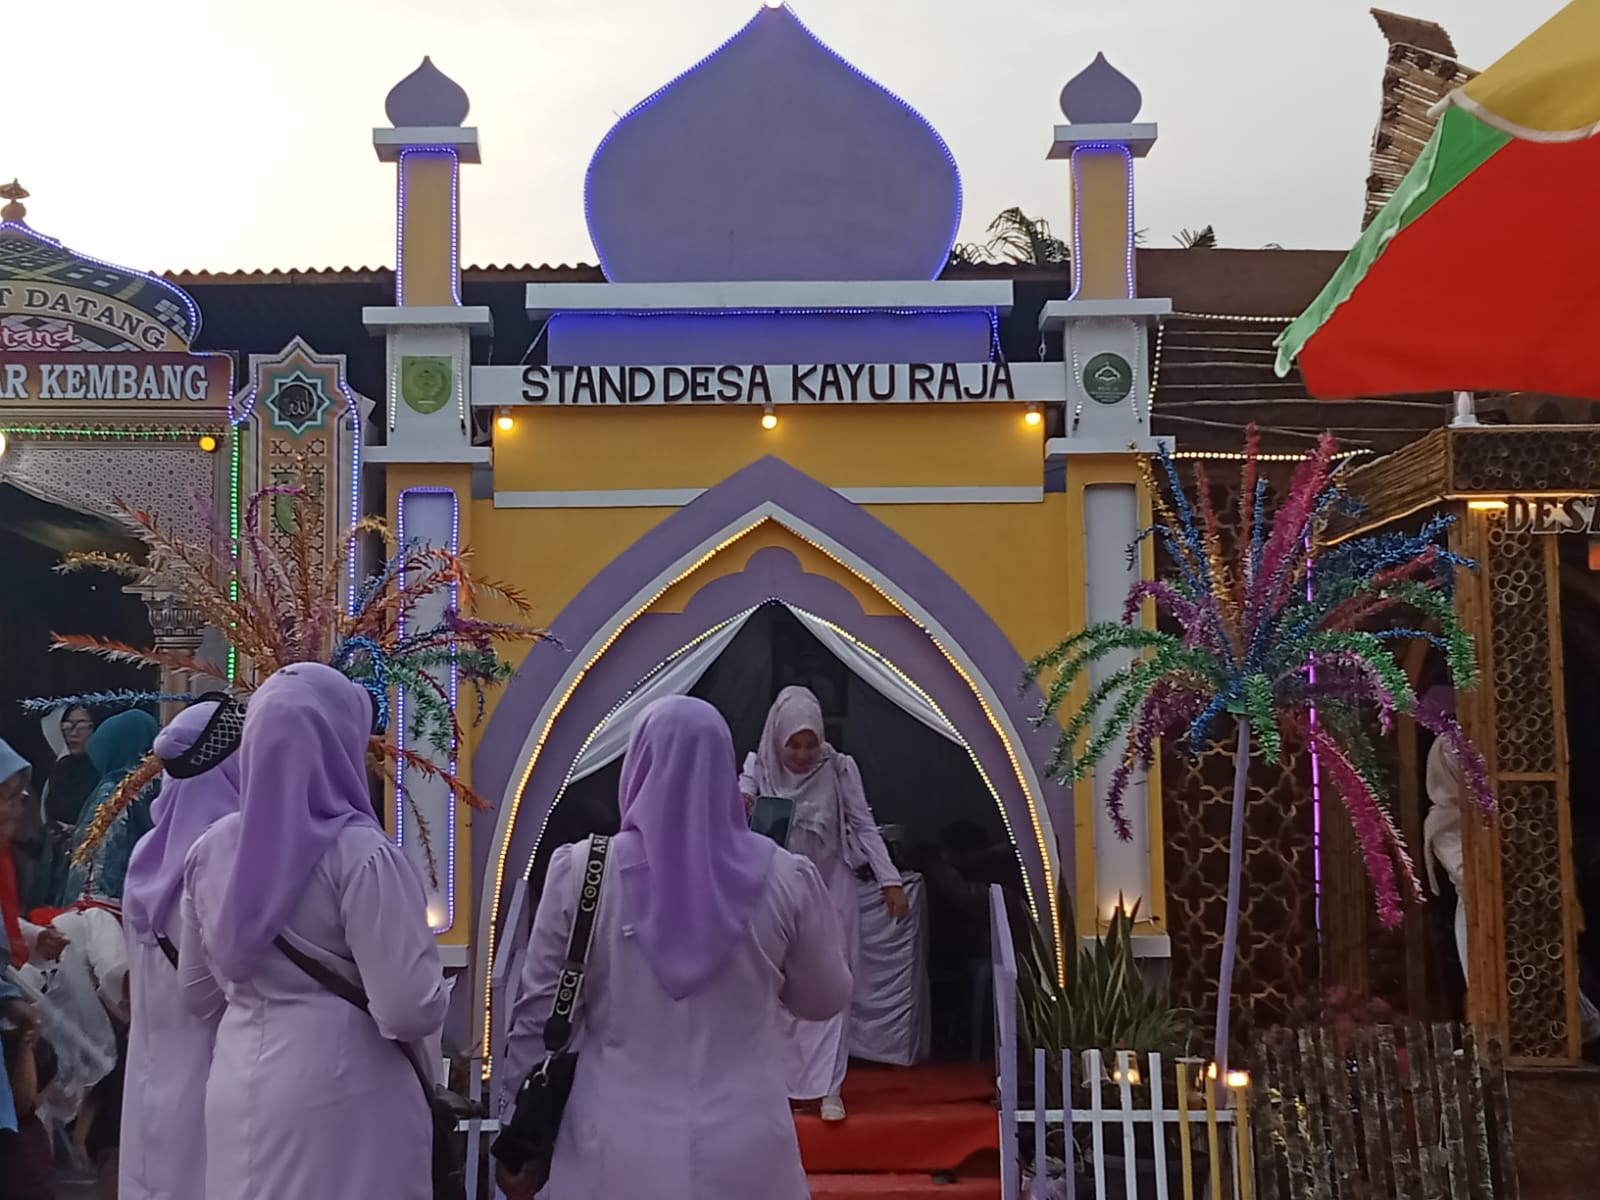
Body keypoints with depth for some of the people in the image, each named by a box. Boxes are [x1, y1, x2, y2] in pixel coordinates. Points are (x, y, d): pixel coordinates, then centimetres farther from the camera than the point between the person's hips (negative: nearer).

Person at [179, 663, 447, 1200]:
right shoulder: (361, 855, -17)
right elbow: (409, 1011, -21)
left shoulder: (211, 849, 2)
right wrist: (434, 995, 0)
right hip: (338, 1095, -6)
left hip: (240, 1087, 6)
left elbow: (199, 994, 14)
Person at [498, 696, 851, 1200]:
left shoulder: (581, 871, -9)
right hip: (744, 1149, 1)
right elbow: (827, 999, 8)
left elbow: (540, 1012, -2)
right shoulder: (785, 878, -7)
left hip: (618, 1148, 0)